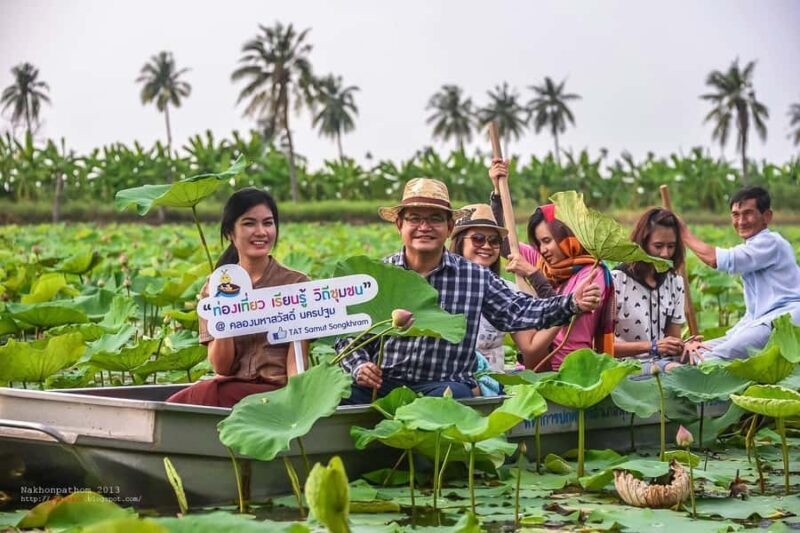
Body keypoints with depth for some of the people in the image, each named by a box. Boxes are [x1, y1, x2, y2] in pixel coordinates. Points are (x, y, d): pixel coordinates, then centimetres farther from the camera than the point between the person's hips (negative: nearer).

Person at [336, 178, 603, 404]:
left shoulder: (476, 277, 6)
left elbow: (519, 311, 3)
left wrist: (571, 303, -11)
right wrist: (359, 366, -13)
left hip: (445, 385, 1)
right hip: (384, 382, 0)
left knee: (453, 393, -35)